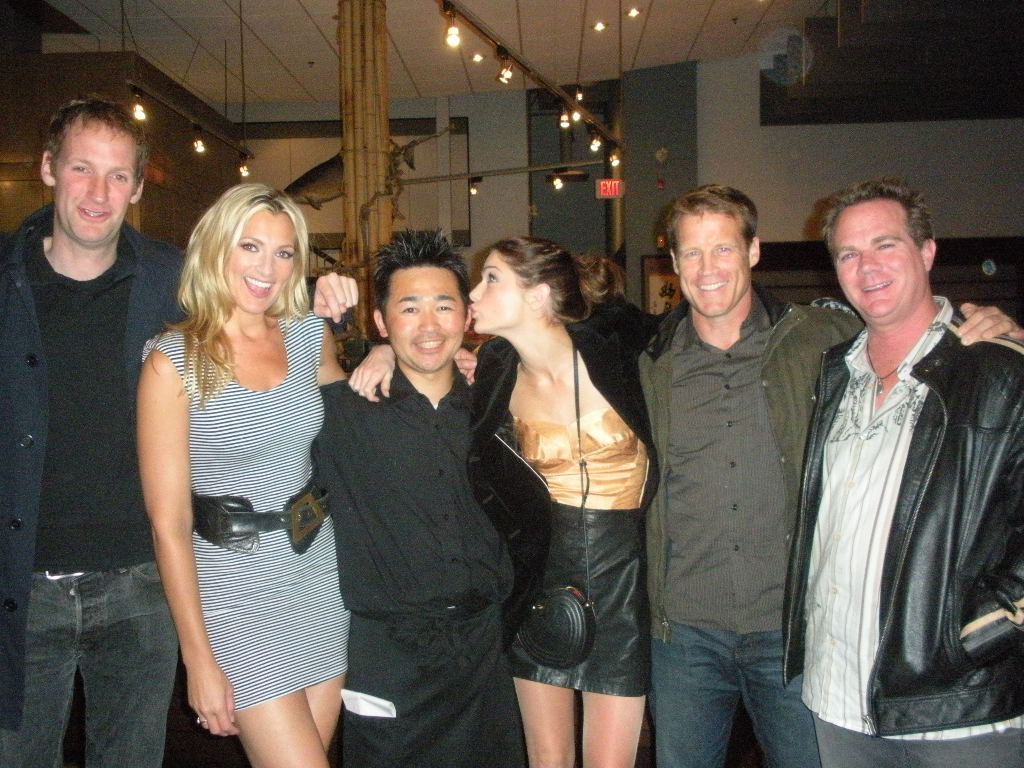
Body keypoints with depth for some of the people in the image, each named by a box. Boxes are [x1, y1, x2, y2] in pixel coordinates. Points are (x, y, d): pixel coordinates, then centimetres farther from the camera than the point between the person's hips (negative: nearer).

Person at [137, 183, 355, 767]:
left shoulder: (311, 336, 2)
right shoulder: (174, 362, -11)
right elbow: (169, 525, -11)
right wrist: (200, 661, -11)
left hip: (322, 574, 5)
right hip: (236, 593, -4)